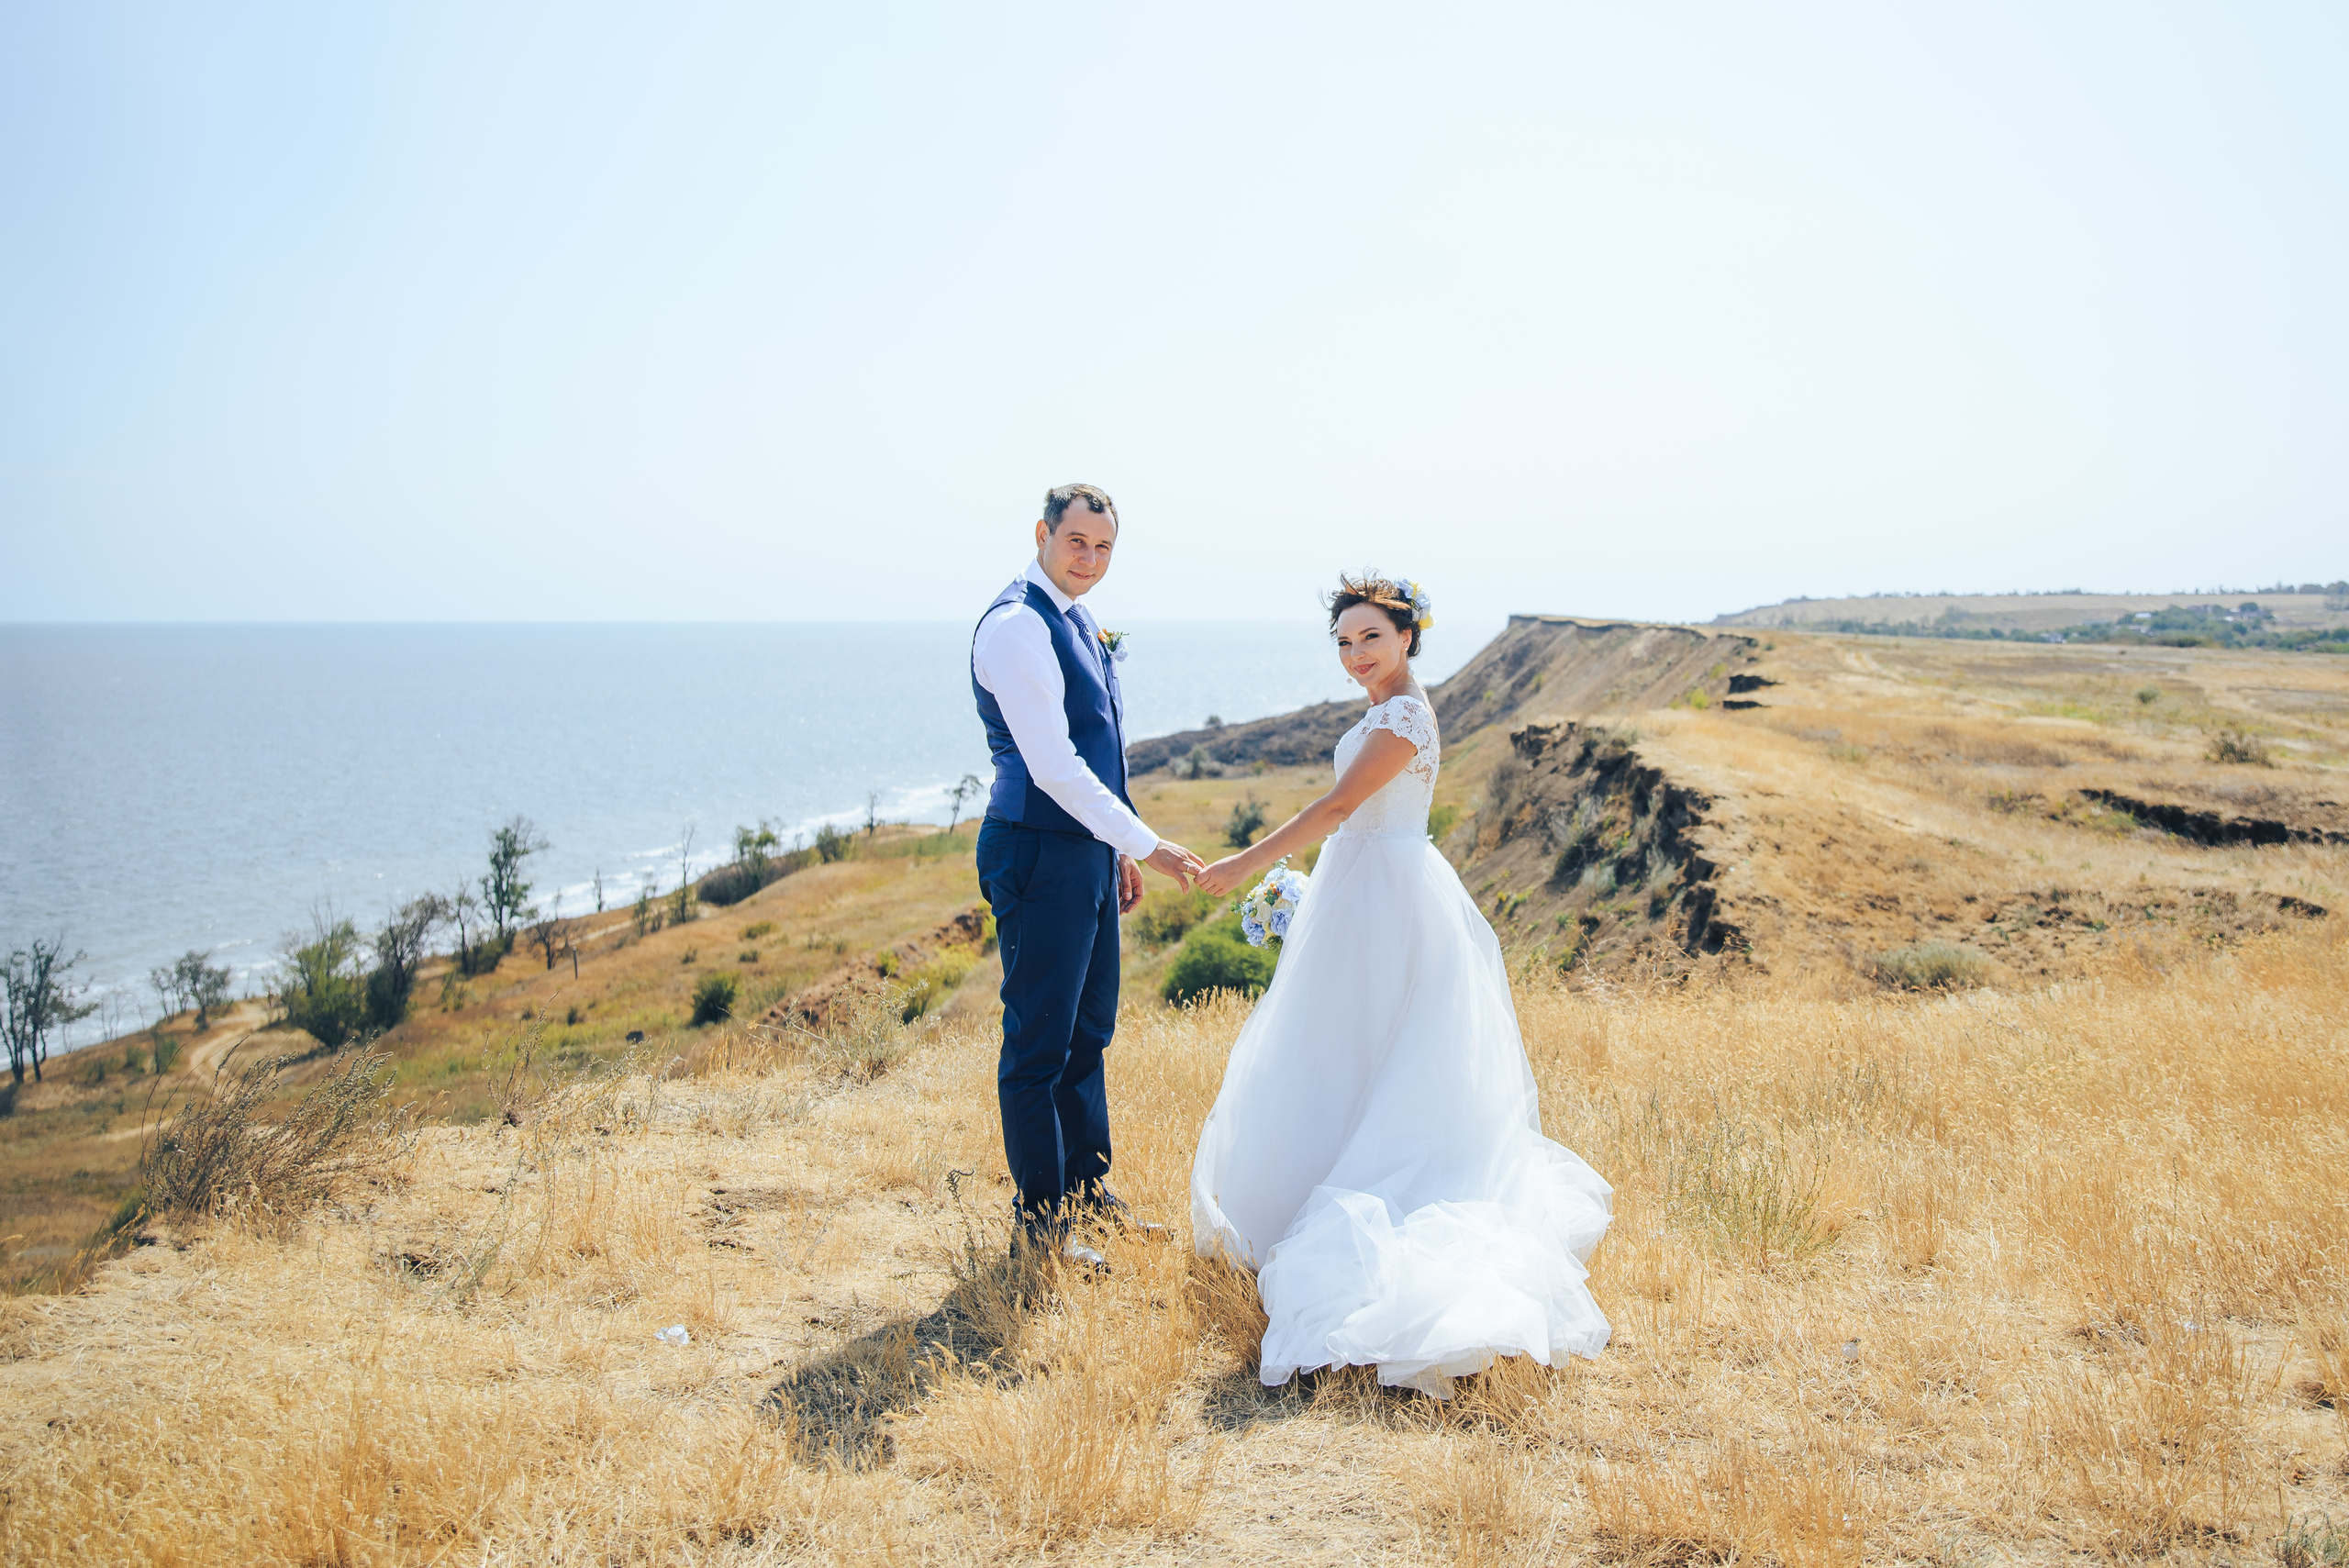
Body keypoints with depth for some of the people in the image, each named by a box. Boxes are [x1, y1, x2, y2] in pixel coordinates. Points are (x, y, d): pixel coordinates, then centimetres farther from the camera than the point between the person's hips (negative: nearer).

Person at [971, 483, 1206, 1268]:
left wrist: (1117, 849, 20)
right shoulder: (1015, 624, -17)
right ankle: (1040, 1219, 12)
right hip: (1040, 857, -10)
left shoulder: (1075, 620, 14)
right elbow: (1051, 767, -23)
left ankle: (1089, 1188, 31)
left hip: (1089, 849, 10)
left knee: (1089, 1029, 18)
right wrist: (1146, 843, -21)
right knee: (1039, 1041, 1)